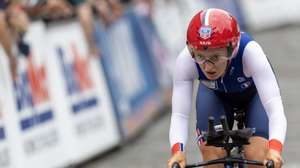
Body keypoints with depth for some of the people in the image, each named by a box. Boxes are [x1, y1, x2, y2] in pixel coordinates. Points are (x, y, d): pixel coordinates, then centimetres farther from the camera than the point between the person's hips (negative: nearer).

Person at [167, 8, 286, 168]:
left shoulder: (249, 51, -42)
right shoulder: (185, 61, -37)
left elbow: (275, 109, -48)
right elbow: (179, 115, -38)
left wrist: (274, 149, -66)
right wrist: (177, 151, -59)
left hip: (254, 93, -1)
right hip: (214, 95, 1)